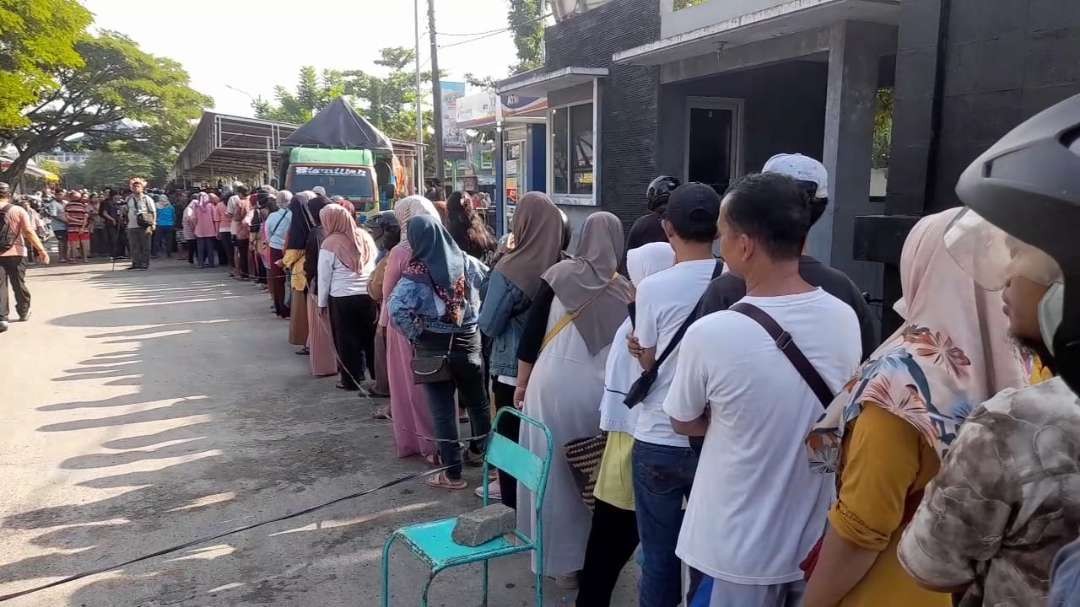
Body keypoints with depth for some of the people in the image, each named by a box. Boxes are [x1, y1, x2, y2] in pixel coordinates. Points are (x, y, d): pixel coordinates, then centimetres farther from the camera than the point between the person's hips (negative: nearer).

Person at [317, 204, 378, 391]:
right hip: (369, 295, 4)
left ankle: (351, 380, 18)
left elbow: (324, 276, -3)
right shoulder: (365, 236, 3)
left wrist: (322, 302, 7)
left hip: (342, 298, -4)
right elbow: (376, 266, 9)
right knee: (369, 336, 15)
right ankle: (377, 375, 24)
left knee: (347, 339, 9)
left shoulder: (330, 243, -9)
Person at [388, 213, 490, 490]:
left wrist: (415, 333, -12)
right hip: (470, 341, 4)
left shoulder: (417, 271, -14)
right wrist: (478, 319, 9)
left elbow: (396, 307, -26)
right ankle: (479, 450, 43)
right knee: (477, 400, 23)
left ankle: (452, 473, 12)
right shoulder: (466, 262, -2)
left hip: (435, 347, -4)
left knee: (443, 409, 5)